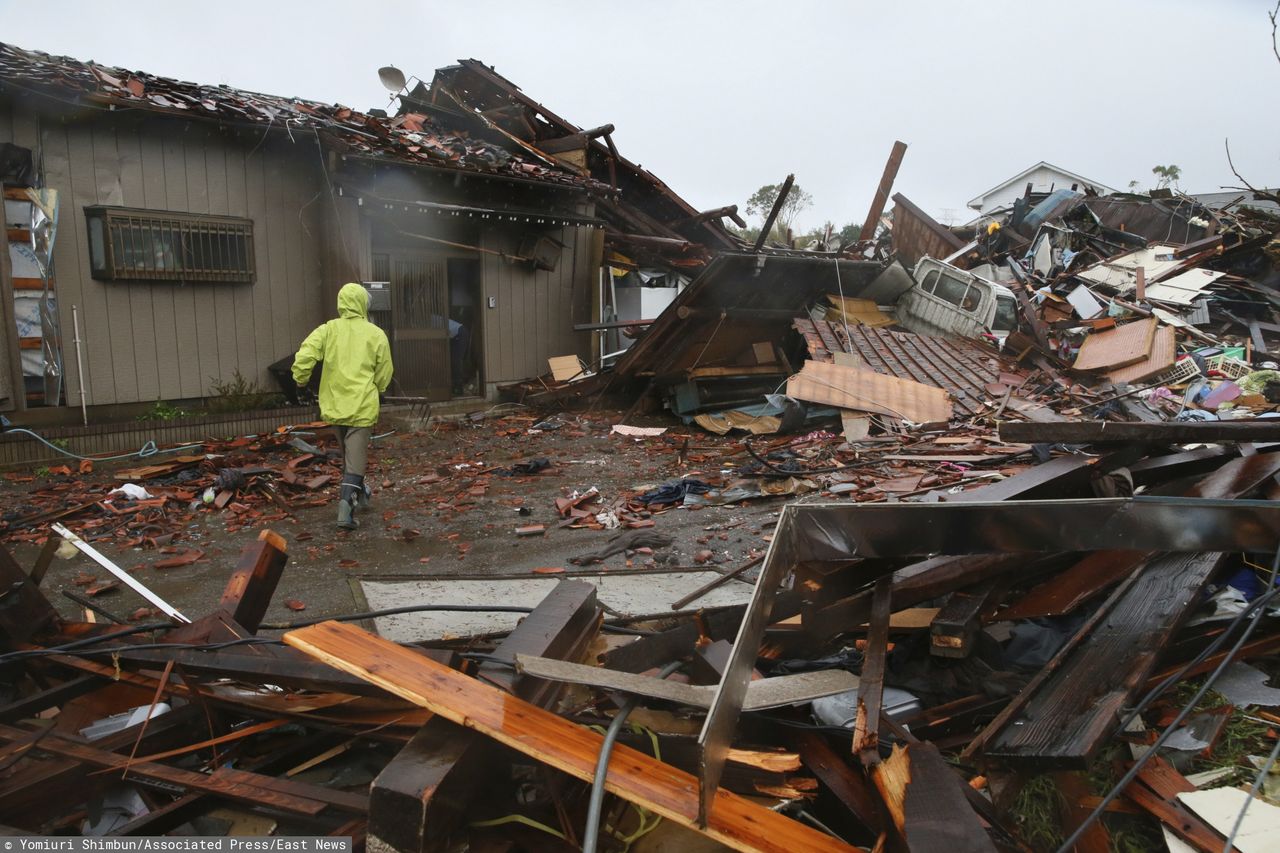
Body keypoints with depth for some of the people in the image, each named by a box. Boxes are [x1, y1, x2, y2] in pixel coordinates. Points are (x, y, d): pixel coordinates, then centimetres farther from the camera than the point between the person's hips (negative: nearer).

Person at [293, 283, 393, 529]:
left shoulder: (328, 330, 0)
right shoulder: (376, 334, -3)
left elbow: (304, 356, -13)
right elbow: (384, 375, 1)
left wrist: (300, 379, 5)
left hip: (334, 405, 3)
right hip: (362, 406, -3)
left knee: (348, 453, 23)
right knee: (356, 458, -2)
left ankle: (358, 492, 39)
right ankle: (347, 503, -17)